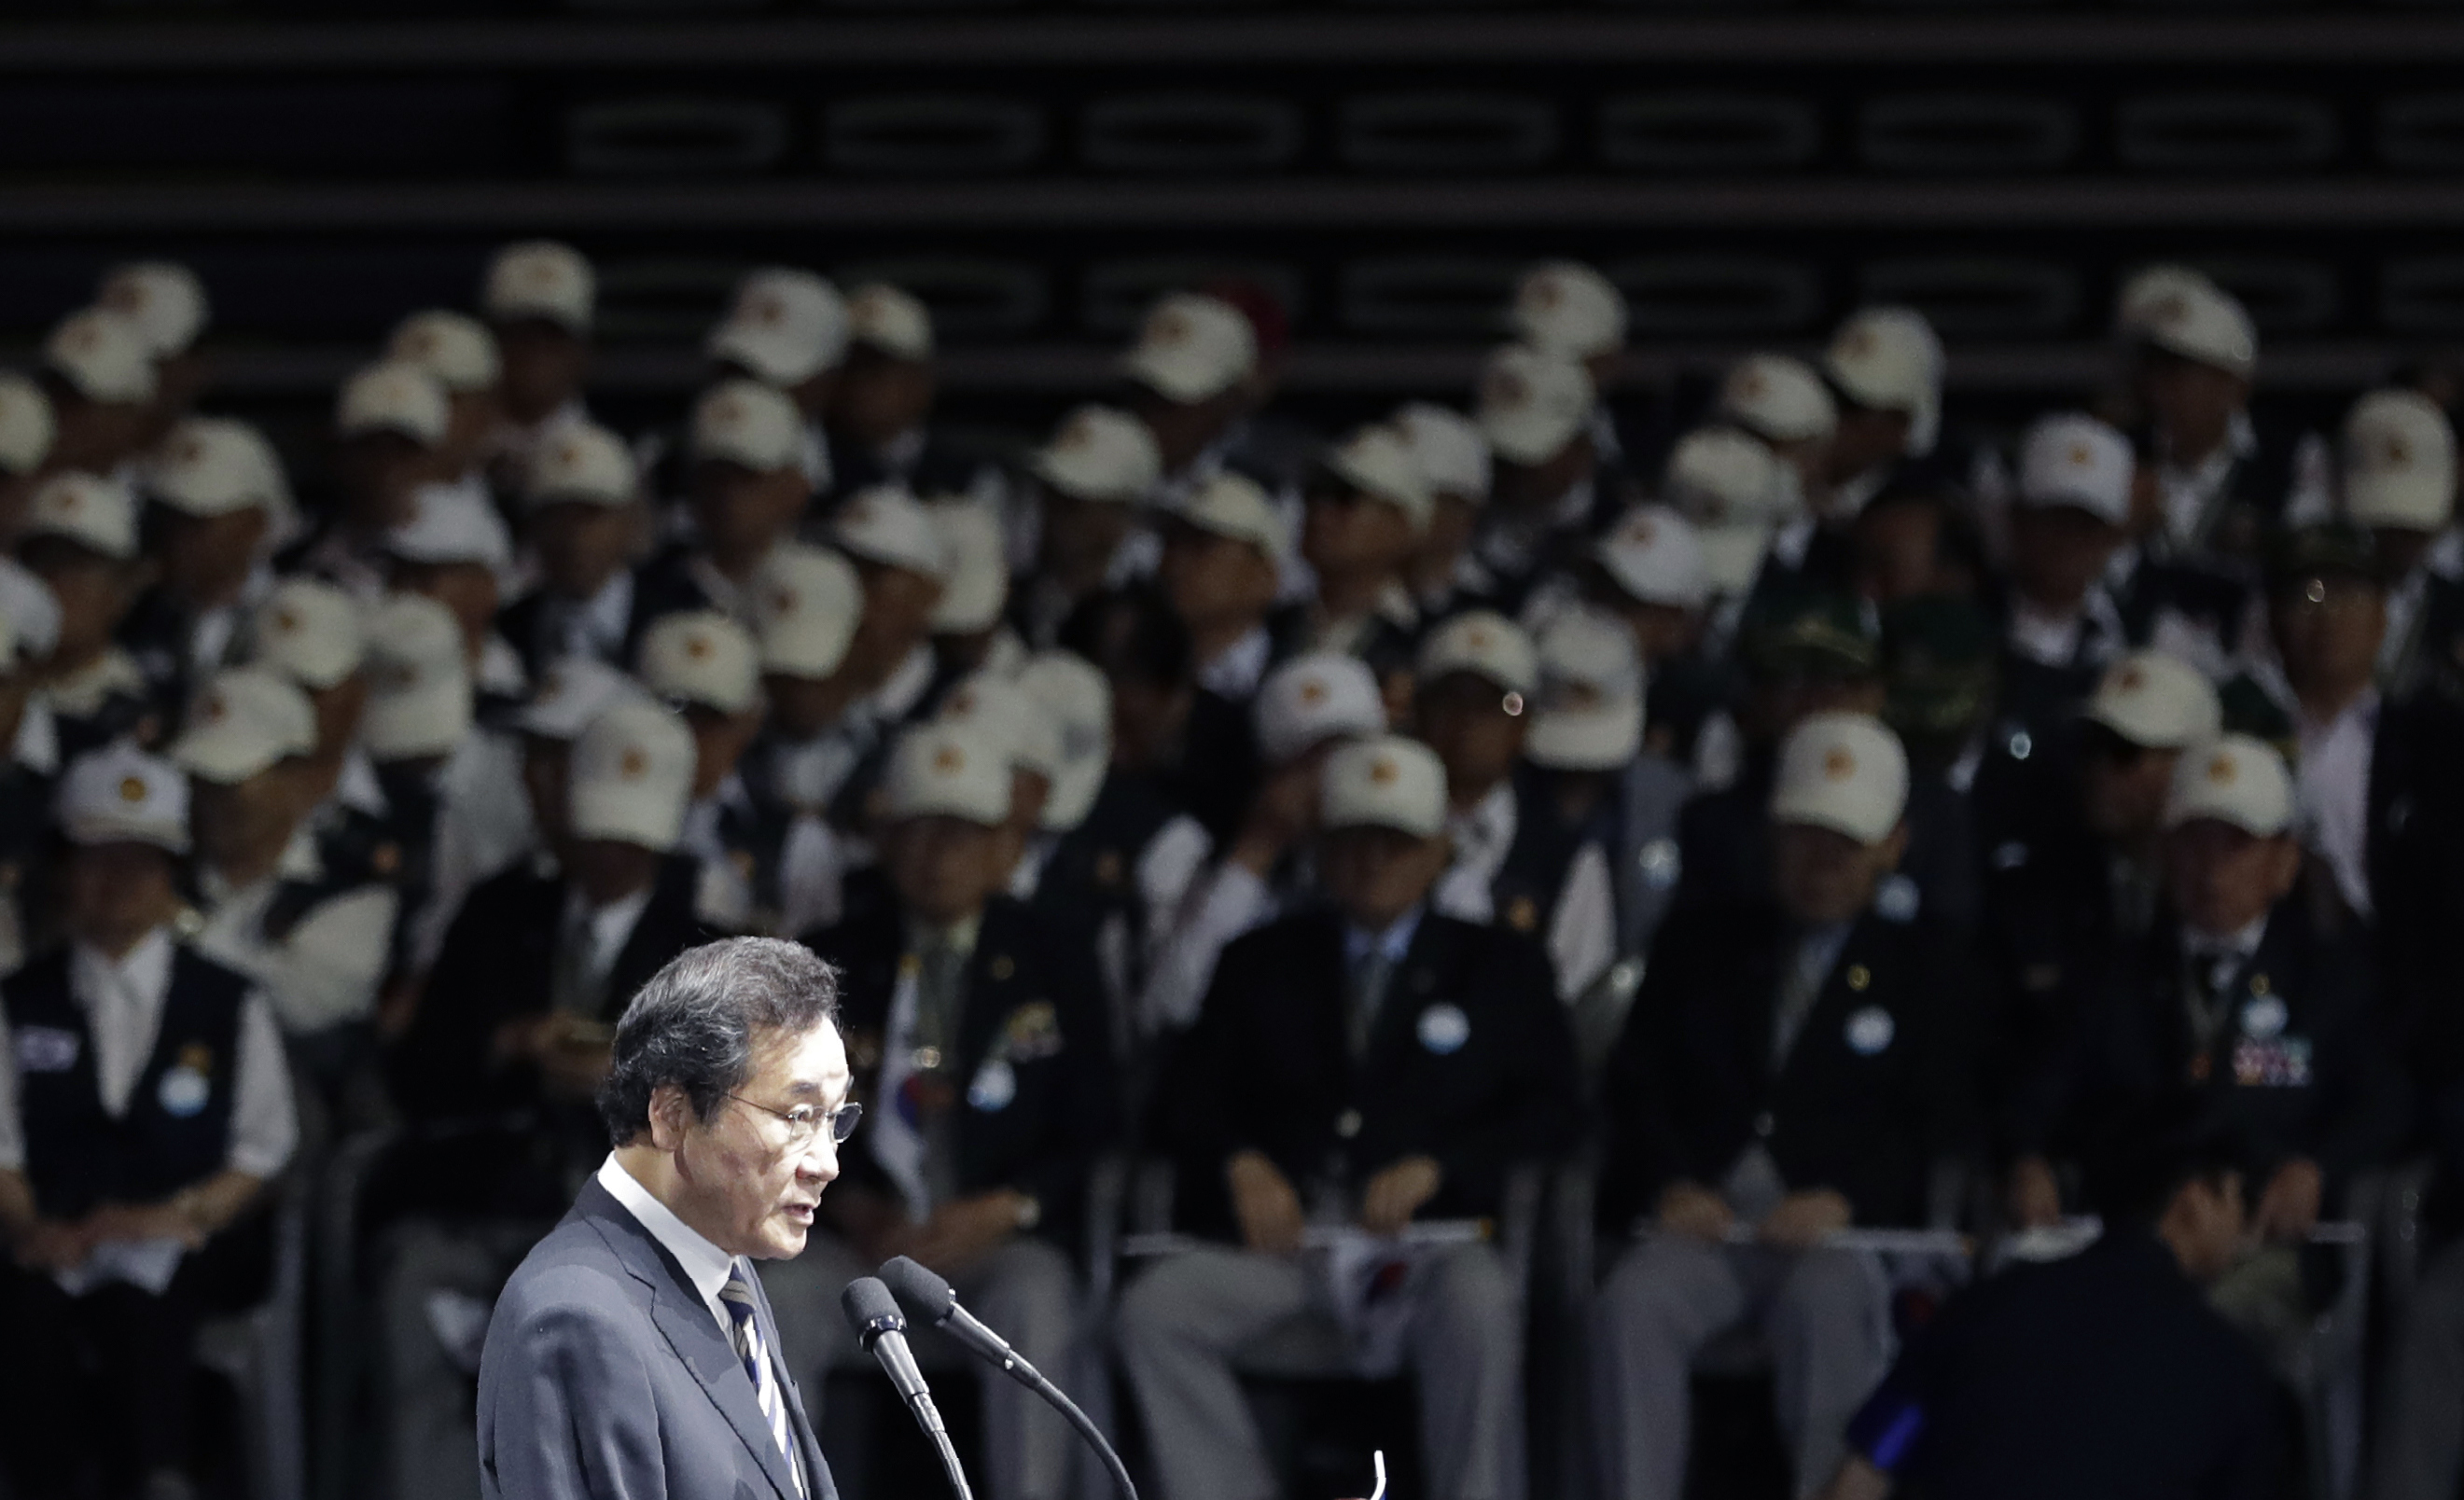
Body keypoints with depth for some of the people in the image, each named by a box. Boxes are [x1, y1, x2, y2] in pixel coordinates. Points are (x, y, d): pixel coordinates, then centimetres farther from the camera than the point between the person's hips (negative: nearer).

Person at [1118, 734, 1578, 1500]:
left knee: (1481, 1306, -37)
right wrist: (1238, 1164, -8)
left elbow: (1547, 1113, 7)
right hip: (1280, 1232, 2)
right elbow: (1192, 1092, 15)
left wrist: (1433, 1168, -10)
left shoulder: (1498, 967, 17)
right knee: (1154, 1309, -26)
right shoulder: (1265, 961, 22)